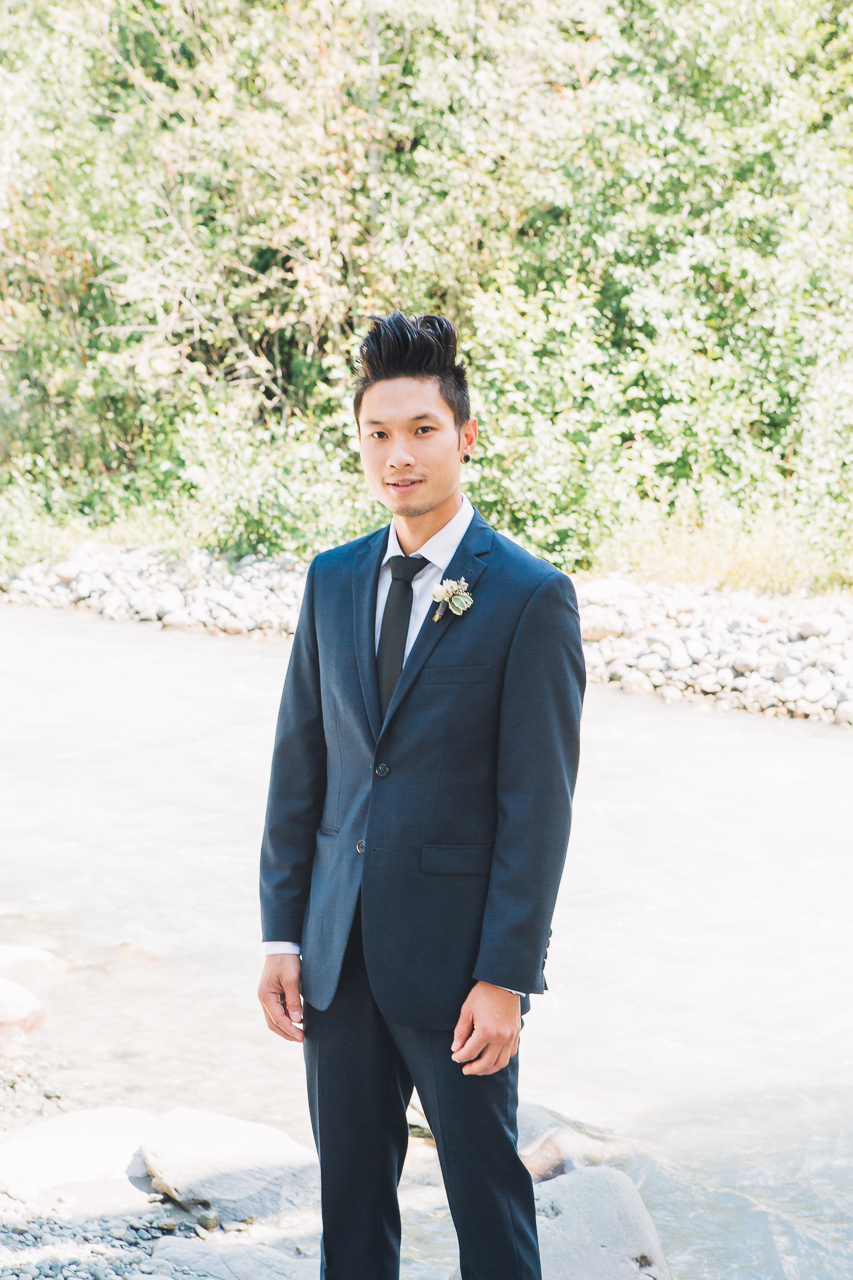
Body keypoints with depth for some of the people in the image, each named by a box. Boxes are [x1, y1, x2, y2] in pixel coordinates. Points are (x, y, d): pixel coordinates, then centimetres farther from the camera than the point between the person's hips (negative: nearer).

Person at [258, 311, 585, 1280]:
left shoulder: (530, 598, -9)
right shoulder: (333, 581, 8)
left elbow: (539, 805, -11)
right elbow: (298, 765, 9)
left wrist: (506, 980, -14)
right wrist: (282, 936, 5)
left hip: (454, 957, -5)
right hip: (339, 949, 5)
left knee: (487, 1195, 7)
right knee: (350, 1198, 13)